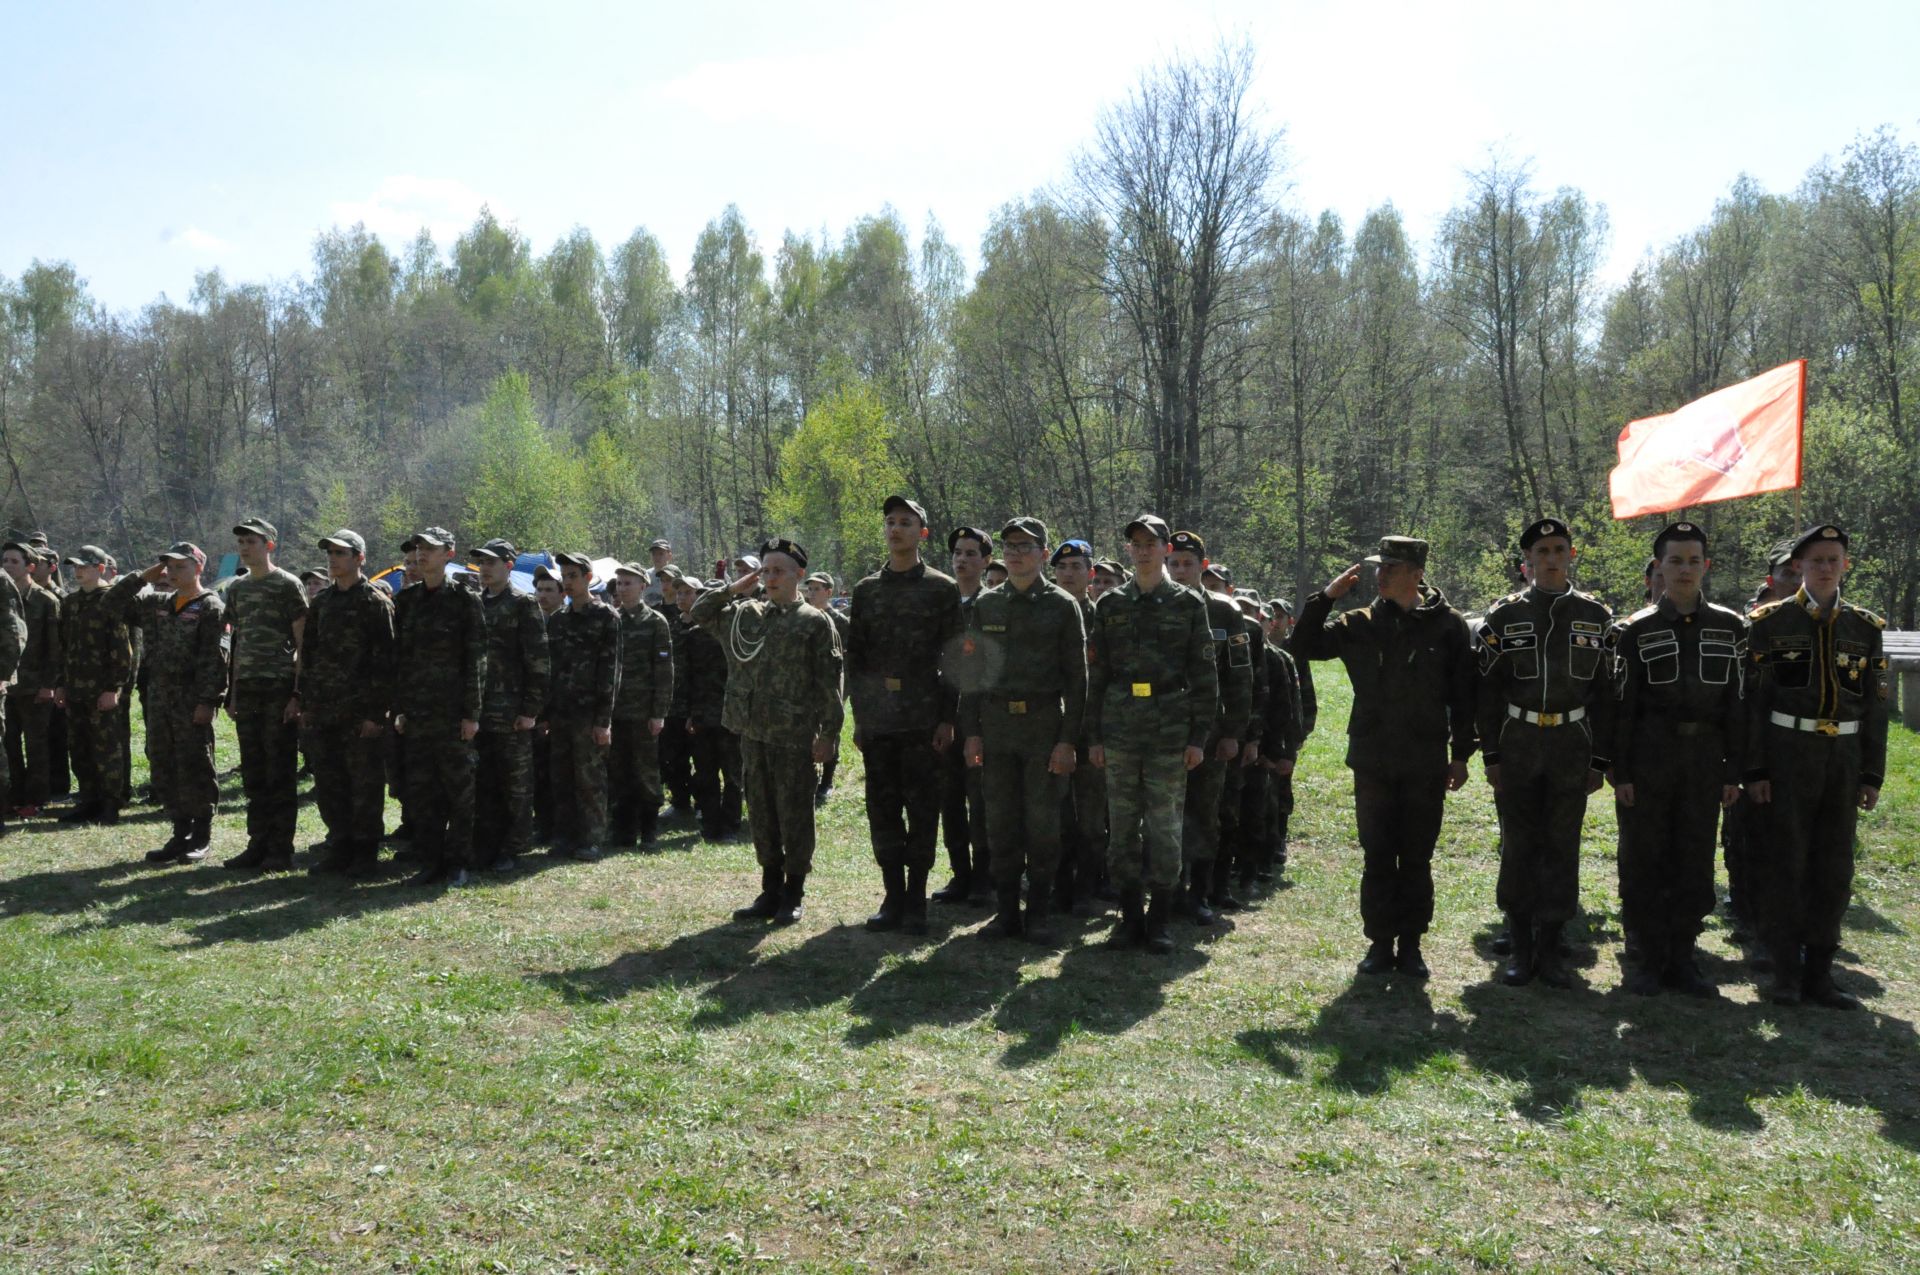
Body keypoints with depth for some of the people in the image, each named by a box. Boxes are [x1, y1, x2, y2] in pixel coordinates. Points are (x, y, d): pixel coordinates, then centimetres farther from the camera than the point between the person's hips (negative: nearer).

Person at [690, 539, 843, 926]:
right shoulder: (745, 615, 11)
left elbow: (829, 683, -6)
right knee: (762, 814, 12)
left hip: (795, 735, -5)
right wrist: (733, 588, 5)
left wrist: (827, 733, -11)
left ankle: (794, 894, 14)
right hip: (753, 733, 6)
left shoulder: (815, 622, -4)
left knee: (794, 816, 3)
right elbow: (699, 613, 19)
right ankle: (771, 891, 22)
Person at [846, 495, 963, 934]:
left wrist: (947, 718, -8)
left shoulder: (942, 589, 1)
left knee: (922, 808, 2)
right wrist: (859, 716, 7)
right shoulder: (866, 590, 11)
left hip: (924, 718, -3)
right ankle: (893, 896, 15)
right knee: (882, 810, 6)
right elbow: (854, 656, 12)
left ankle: (916, 897, 12)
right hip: (878, 719, 3)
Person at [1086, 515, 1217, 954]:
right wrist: (1093, 736, 5)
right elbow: (1096, 674, 10)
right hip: (1119, 730, 2)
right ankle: (1130, 916, 15)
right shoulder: (1110, 604, 9)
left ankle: (1159, 920, 10)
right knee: (1122, 825, 5)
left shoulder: (1188, 604, 3)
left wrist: (1199, 736, -4)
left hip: (1170, 731, -2)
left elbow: (1204, 676, 2)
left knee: (1164, 826, 0)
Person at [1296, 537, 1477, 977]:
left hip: (1425, 765, -2)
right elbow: (1306, 645, 6)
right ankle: (1380, 942, 15)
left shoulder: (1447, 625, -2)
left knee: (1416, 858, 7)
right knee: (1377, 858, 6)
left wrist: (1461, 755, 0)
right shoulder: (1360, 624, 4)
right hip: (1372, 763, 2)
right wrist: (1326, 597, -6)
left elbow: (1463, 695, 1)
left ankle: (1410, 944, 17)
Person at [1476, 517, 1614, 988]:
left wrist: (1599, 760, 1)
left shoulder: (1596, 616, 4)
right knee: (1519, 846, 4)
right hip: (1517, 749, -1)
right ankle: (1521, 948, 15)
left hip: (1572, 749, 1)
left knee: (1562, 846, 5)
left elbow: (1605, 693, 5)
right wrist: (1491, 755, -4)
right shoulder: (1504, 615, 0)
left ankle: (1550, 949, 15)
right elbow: (1489, 690, 0)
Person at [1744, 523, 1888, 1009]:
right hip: (1787, 756, -3)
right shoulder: (1771, 622, -1)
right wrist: (1753, 770, -8)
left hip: (1843, 757, 3)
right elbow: (1753, 701, -3)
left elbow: (1875, 707, 9)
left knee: (1834, 868, 7)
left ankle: (1819, 970, 16)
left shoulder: (1866, 627, 8)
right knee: (1785, 863, 1)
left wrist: (1872, 776, 5)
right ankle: (1787, 970, 10)